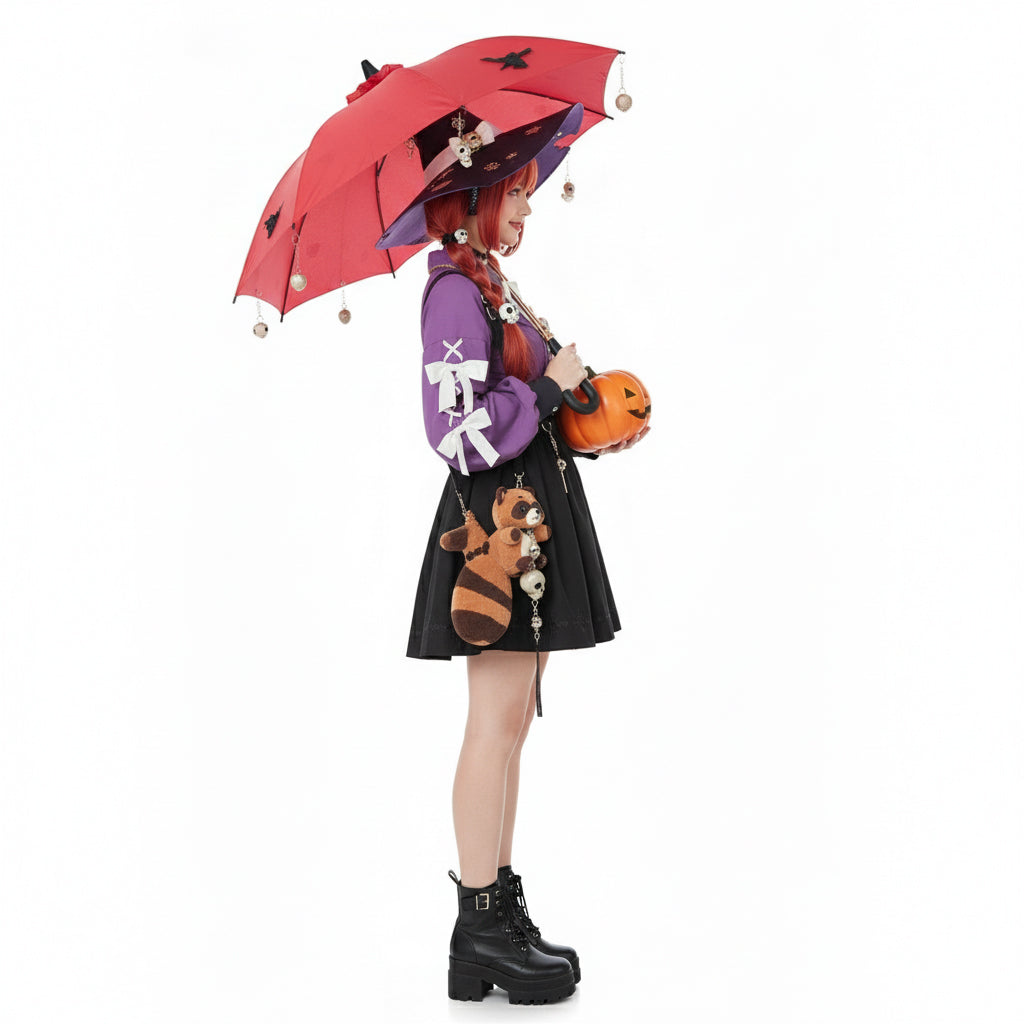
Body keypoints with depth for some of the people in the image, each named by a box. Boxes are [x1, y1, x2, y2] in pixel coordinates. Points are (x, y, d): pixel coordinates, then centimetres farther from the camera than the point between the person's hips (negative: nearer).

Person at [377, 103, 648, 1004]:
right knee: (499, 720, -7)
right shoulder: (456, 294, -12)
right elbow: (465, 436, -21)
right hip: (495, 522, -10)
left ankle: (499, 912, 19)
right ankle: (482, 932, 2)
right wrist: (553, 385, -12)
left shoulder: (491, 290, 18)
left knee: (509, 722, 11)